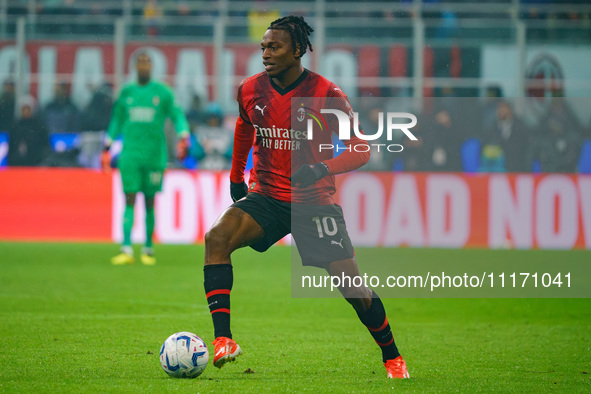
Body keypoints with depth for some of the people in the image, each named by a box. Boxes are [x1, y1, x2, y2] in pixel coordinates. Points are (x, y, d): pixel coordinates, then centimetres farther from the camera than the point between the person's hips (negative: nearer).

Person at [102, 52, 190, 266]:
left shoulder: (163, 92, 3)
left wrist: (183, 137, -14)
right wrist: (107, 148, 20)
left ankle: (148, 249, 16)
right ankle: (126, 250, -15)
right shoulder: (127, 92, 11)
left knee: (149, 202, 4)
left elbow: (177, 116, 3)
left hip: (154, 154, -1)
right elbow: (116, 120, 20)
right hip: (130, 153, 1)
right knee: (129, 199, -9)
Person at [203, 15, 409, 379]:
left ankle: (392, 357, 21)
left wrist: (321, 169, -27)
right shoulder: (251, 90, 0)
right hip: (266, 196, 3)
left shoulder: (326, 94, -13)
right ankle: (223, 339, -30)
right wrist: (236, 178, 26)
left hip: (315, 202, -3)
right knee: (217, 238, -26)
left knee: (353, 287, -5)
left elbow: (360, 151, -10)